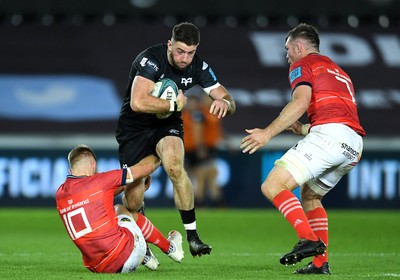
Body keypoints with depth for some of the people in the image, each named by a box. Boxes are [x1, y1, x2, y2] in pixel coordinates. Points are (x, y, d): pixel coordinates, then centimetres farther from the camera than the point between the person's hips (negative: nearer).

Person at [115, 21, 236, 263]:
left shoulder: (197, 66, -9)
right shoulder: (150, 60, -25)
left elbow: (229, 102, -6)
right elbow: (138, 102, -38)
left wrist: (224, 103, -31)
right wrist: (175, 104, -27)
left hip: (167, 125, 2)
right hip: (134, 127, -2)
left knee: (175, 166, -32)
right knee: (133, 201, -6)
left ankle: (192, 236, -24)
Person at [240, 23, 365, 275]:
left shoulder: (303, 64, 9)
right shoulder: (338, 72, 34)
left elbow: (301, 101, -10)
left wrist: (268, 133, -11)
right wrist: (302, 129, 37)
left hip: (329, 133, -8)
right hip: (354, 144, 8)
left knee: (273, 186, -10)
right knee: (309, 195, 25)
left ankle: (309, 239, -26)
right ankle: (321, 261, 15)